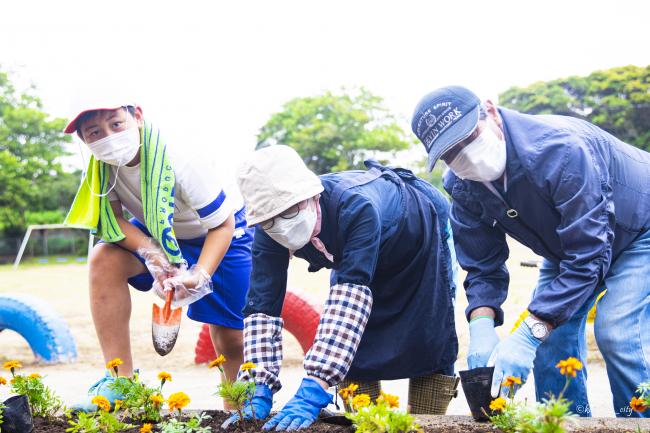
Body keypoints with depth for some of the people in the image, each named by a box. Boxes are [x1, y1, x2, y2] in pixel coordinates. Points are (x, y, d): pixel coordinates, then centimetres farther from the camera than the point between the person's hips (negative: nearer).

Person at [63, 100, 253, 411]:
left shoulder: (179, 161, -36)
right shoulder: (102, 163, -22)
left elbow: (223, 224, -27)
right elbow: (113, 218, -14)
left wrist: (201, 275, -39)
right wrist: (150, 253, -32)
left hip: (220, 232, -4)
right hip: (159, 234, 4)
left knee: (230, 336, -7)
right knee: (105, 259, -23)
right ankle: (120, 381, -20)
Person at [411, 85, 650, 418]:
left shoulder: (558, 150, -40)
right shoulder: (463, 187, -17)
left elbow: (586, 255, -39)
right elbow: (483, 266, -11)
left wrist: (529, 334, -43)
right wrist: (481, 327, -32)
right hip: (571, 239, 7)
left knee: (617, 331, -21)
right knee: (553, 331, -6)